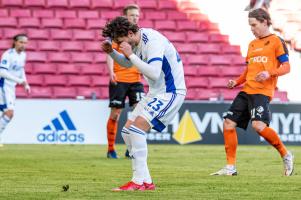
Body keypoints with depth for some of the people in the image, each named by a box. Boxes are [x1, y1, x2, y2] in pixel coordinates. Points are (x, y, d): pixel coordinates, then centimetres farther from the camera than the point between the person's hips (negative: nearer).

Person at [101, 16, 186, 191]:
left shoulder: (153, 41, -23)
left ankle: (140, 181, -19)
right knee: (127, 132, 6)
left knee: (138, 127, -22)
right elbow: (127, 63, 25)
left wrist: (131, 54, -27)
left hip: (171, 92, -10)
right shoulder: (137, 41, 5)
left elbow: (154, 73, -34)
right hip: (156, 93, 10)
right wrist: (111, 52, 6)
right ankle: (146, 182, 8)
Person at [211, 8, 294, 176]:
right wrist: (236, 82, 12)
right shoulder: (252, 44, 22)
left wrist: (270, 73, -22)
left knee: (259, 125, -27)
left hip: (262, 91, -8)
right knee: (229, 123, -1)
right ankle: (231, 167, 5)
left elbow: (286, 67, -5)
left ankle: (286, 155, -6)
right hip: (246, 90, 8)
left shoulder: (276, 41, 1)